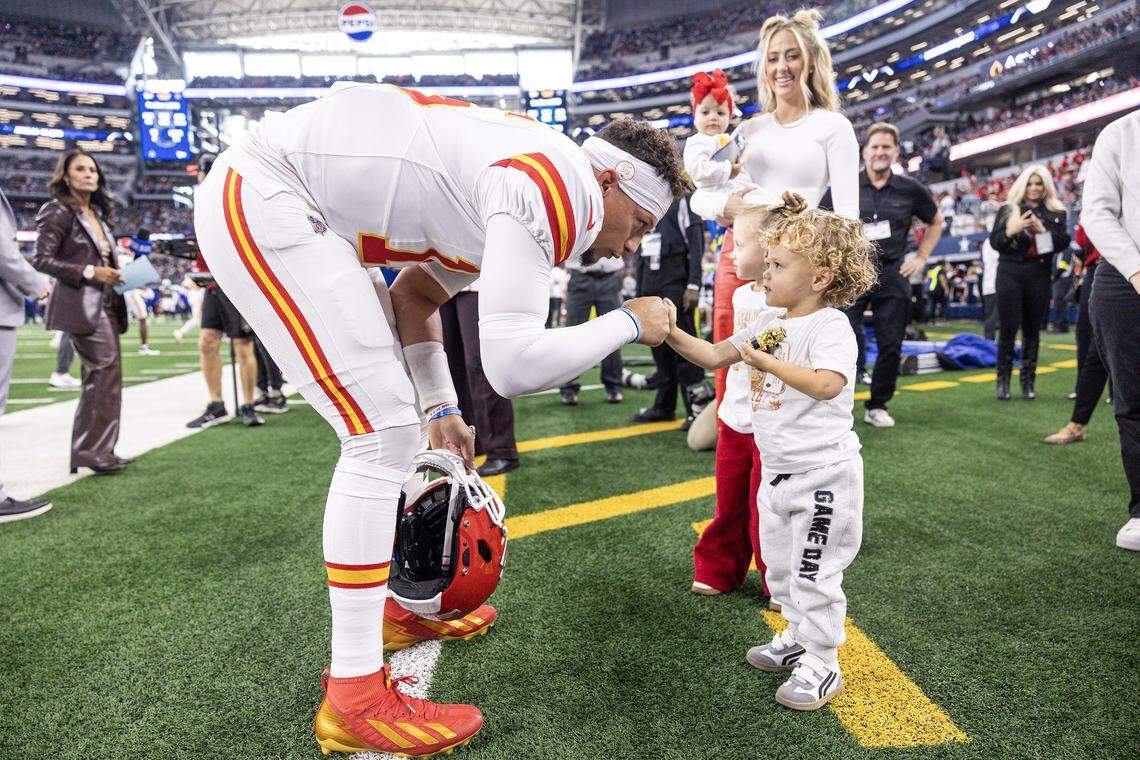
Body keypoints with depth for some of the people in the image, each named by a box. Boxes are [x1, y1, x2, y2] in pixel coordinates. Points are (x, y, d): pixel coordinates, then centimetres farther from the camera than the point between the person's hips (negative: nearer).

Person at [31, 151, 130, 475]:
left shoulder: (97, 214, 19)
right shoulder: (58, 211, -4)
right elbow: (41, 259, -10)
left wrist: (114, 273, 5)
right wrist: (91, 273, -17)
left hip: (106, 303, 9)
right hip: (81, 303, -9)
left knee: (99, 376, 10)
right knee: (106, 371, -13)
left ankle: (92, 451, 18)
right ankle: (93, 451, -6)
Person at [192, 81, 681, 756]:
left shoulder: (525, 182, 14)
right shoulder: (560, 189, -18)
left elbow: (414, 295, 19)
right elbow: (511, 363, -27)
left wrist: (441, 408, 15)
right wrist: (630, 323, -11)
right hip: (260, 200, -11)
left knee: (388, 417, 14)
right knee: (383, 430, -13)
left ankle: (402, 604, 29)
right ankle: (355, 695, -4)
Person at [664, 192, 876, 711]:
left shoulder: (830, 325, -17)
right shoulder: (768, 322, 7)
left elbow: (828, 384, -33)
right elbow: (715, 356, 10)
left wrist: (769, 363, -35)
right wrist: (671, 334, -3)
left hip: (823, 475, -9)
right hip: (777, 471, 9)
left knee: (814, 576, 2)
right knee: (780, 567, 21)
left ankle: (821, 668, 18)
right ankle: (797, 639, 41)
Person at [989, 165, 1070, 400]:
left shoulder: (1056, 212, 11)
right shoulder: (1008, 210, 6)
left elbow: (1064, 242, 3)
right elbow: (994, 242, 1)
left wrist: (1044, 230, -12)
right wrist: (1011, 230, -17)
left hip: (1039, 275, 2)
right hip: (1010, 272, -2)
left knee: (1032, 329, 4)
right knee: (1008, 328, -5)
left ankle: (1028, 381, 11)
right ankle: (1002, 379, 5)